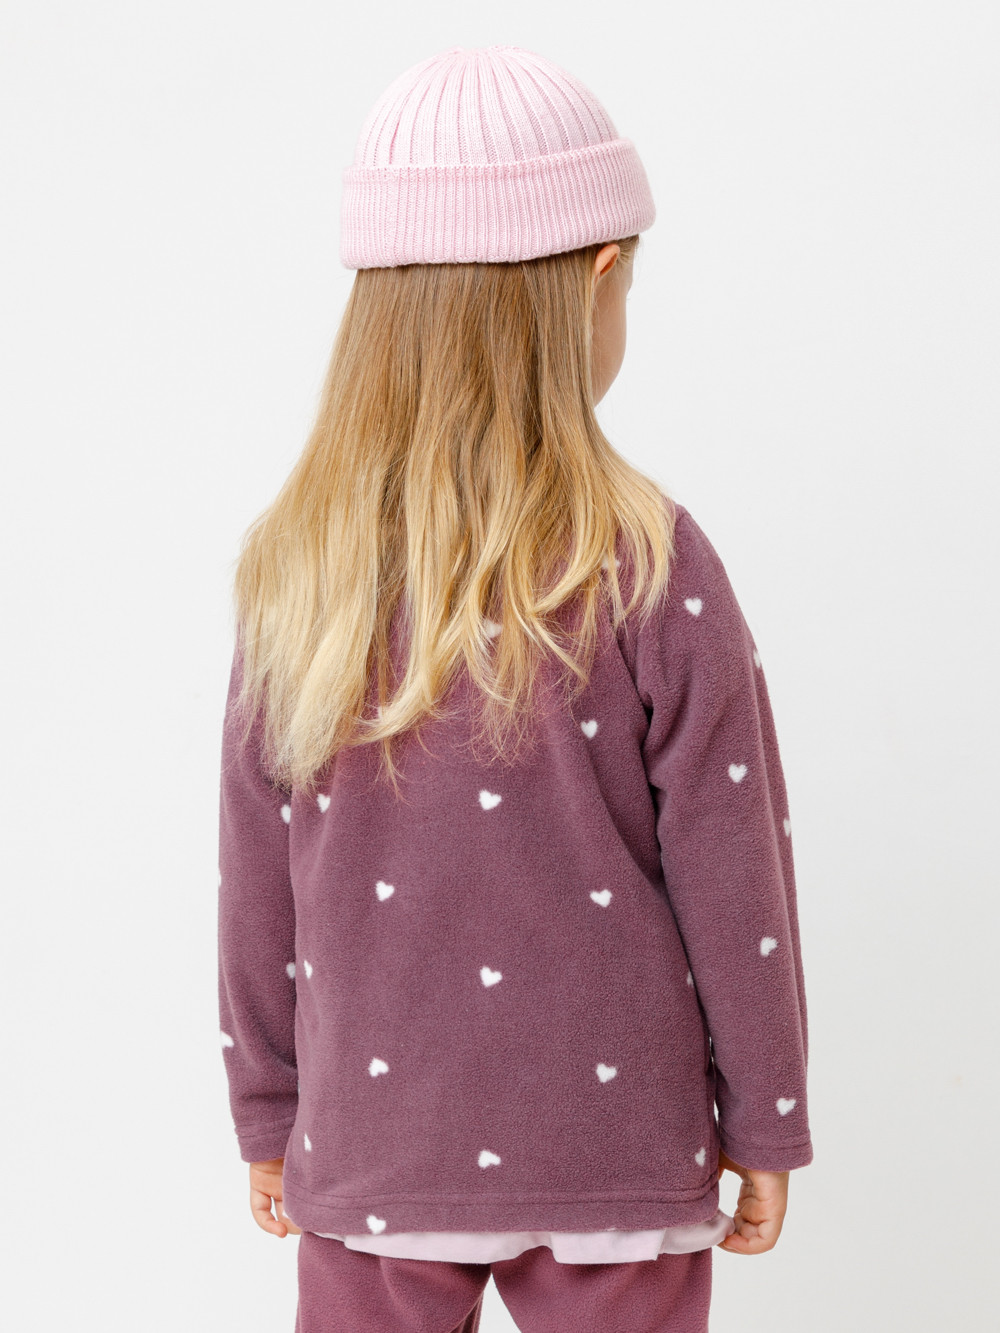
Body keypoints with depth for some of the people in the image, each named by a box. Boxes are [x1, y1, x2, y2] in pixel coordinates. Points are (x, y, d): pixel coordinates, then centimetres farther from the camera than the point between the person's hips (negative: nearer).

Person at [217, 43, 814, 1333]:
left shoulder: (294, 570, -8)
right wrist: (764, 1125, 3)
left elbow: (257, 890, -1)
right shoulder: (651, 571, -16)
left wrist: (267, 1117, 12)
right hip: (616, 1154, -2)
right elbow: (730, 880, -10)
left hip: (373, 1154, 2)